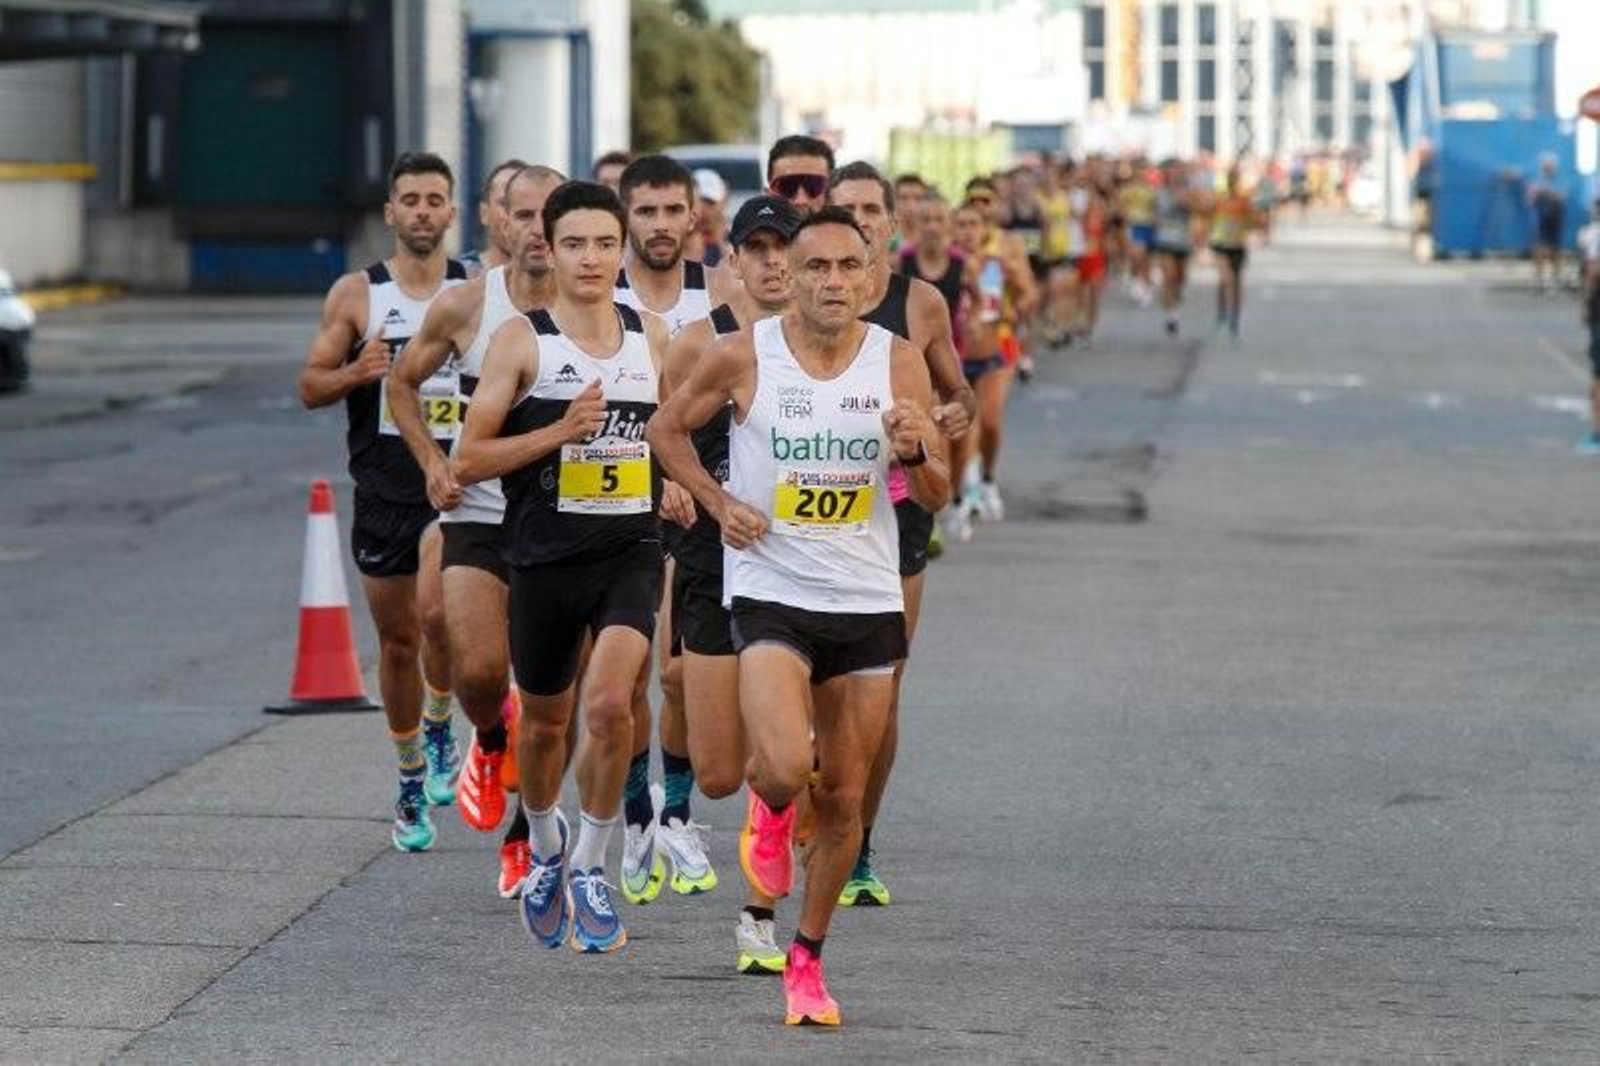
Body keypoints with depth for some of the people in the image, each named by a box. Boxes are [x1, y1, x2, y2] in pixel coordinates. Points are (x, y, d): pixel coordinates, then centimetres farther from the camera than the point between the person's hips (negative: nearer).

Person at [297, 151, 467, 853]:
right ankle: (412, 788, 22)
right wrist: (356, 373, -16)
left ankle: (440, 726, 9)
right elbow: (310, 386, 4)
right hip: (383, 490, 1)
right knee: (397, 642, 7)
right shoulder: (356, 294, 3)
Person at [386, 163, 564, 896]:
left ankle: (527, 834, 19)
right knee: (478, 668, -18)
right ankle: (491, 741, 17)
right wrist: (432, 463, 1)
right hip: (479, 513, 0)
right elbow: (403, 382, 12)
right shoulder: (465, 307, -3)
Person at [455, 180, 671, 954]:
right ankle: (545, 853, 43)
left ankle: (590, 866, -3)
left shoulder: (653, 338, 6)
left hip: (631, 550, 1)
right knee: (545, 721, 14)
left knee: (610, 702, -21)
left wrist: (676, 480, 8)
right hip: (545, 556, -1)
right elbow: (468, 460, -8)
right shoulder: (522, 341, -5)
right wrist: (559, 432, -18)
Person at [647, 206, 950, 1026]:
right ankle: (770, 808, 15)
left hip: (867, 601, 3)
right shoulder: (742, 357, -7)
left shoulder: (899, 363, -2)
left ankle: (807, 960, 25)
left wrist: (915, 453, -20)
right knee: (786, 767, -23)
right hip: (770, 594, -3)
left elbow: (937, 496, 2)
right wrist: (717, 502, -5)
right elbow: (667, 428, 9)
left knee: (844, 800, 7)